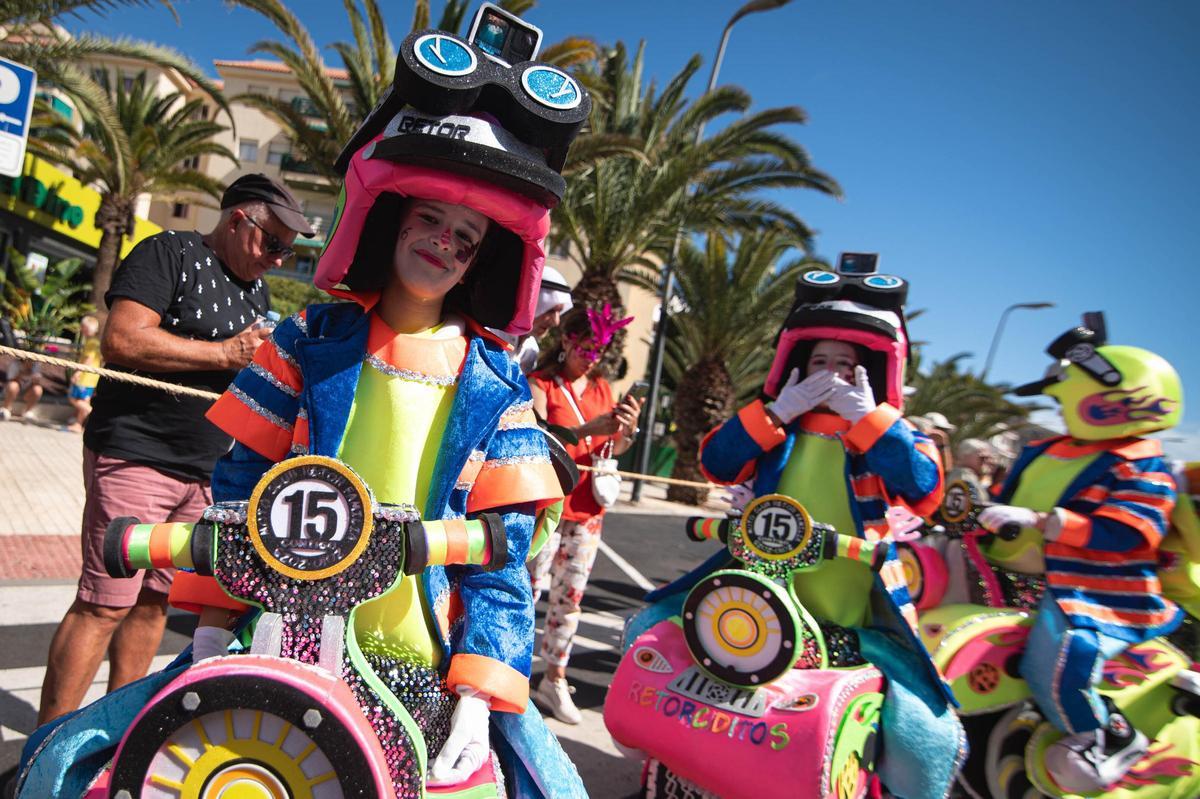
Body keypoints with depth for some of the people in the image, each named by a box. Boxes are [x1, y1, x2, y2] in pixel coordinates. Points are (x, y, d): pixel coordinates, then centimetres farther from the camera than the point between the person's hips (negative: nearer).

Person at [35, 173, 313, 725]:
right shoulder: (169, 254, -6)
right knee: (105, 603, -6)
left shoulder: (257, 291, 18)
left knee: (154, 601, 12)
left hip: (204, 471, 7)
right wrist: (225, 353, -15)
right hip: (135, 456, -7)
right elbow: (121, 340, -18)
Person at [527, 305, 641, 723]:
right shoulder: (540, 385, -5)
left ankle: (555, 680, 21)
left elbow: (612, 449, 7)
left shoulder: (602, 389, 11)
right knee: (527, 591, -1)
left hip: (587, 508, 5)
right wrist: (586, 430, -33)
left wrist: (628, 427, -15)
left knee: (570, 596, 9)